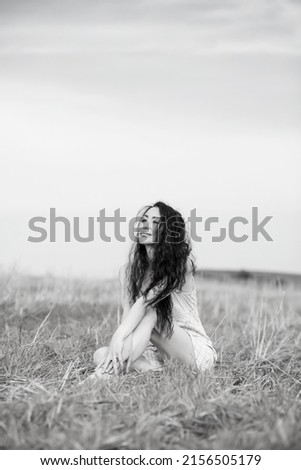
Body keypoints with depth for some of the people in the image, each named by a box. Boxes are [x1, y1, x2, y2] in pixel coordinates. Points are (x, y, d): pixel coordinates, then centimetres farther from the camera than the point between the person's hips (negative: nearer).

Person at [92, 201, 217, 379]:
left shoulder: (181, 265, -12)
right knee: (100, 354, -17)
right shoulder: (128, 270, 4)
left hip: (197, 352, -5)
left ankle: (107, 372, -40)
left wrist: (119, 336, -36)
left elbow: (145, 301, -26)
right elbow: (128, 311, -8)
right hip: (160, 354, 5)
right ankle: (162, 371, -30)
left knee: (150, 312, -30)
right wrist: (125, 350, -27)